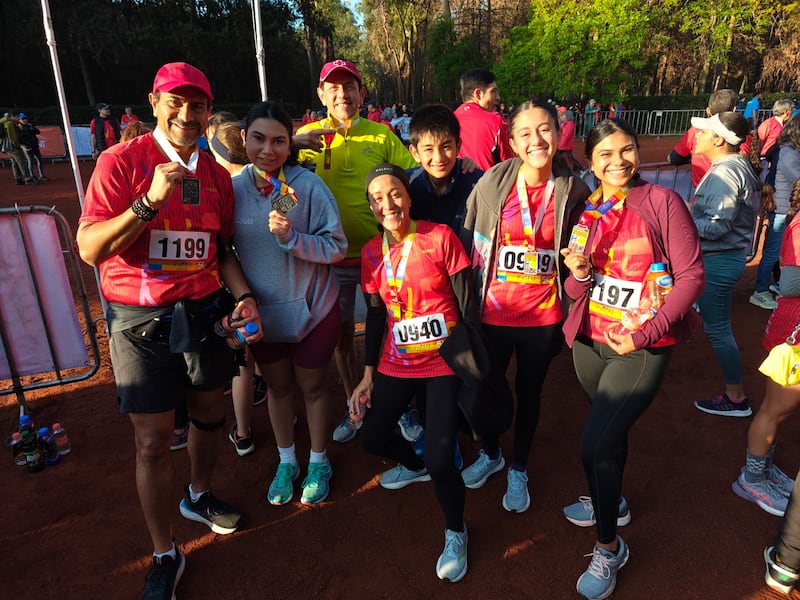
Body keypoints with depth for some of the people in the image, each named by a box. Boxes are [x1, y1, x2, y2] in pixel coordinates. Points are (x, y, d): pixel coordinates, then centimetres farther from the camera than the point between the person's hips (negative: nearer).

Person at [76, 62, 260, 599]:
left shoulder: (217, 173, 6)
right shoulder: (121, 161, -9)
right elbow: (90, 248, -17)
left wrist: (243, 295, -2)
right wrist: (149, 201, -27)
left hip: (204, 311, 5)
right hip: (141, 319, -4)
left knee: (210, 411, 19)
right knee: (153, 440, 3)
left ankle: (199, 496, 48)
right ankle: (165, 556, 24)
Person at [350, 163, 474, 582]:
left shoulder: (440, 237, -12)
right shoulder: (372, 252, 2)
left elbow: (466, 302, -8)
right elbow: (375, 316, 8)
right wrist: (368, 375, 8)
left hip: (444, 362, -5)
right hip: (396, 363, 5)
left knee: (440, 458, -11)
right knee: (372, 438, 11)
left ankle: (455, 533, 21)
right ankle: (415, 466, 46)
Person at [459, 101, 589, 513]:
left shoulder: (573, 192, -4)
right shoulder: (492, 184, -8)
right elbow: (470, 244, -3)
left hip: (543, 317, 1)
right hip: (493, 313, 0)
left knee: (529, 393, 16)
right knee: (489, 389, 16)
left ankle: (518, 470, 41)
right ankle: (490, 454, 47)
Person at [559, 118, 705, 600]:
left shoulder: (662, 201, -9)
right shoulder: (586, 212, 4)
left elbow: (692, 275, -12)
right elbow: (576, 292, 4)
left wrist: (644, 336, -19)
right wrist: (580, 273, -19)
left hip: (643, 347, -4)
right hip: (590, 340, 5)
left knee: (596, 445, -8)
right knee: (610, 428, 23)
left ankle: (609, 547, 17)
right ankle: (613, 501, 50)